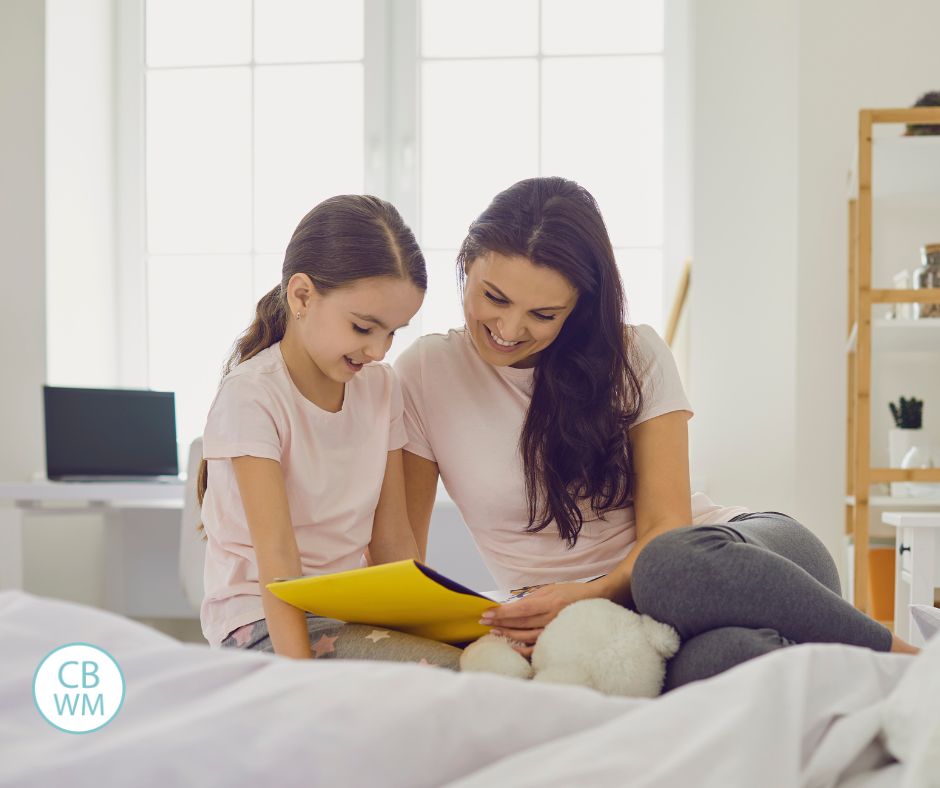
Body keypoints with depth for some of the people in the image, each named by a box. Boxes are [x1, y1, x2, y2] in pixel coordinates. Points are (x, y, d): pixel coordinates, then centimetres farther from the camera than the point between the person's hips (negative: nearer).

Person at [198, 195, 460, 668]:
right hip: (260, 621, -6)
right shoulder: (252, 394, -14)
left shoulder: (380, 387, 6)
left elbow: (393, 540, 5)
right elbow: (277, 558, -21)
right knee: (449, 675, -28)